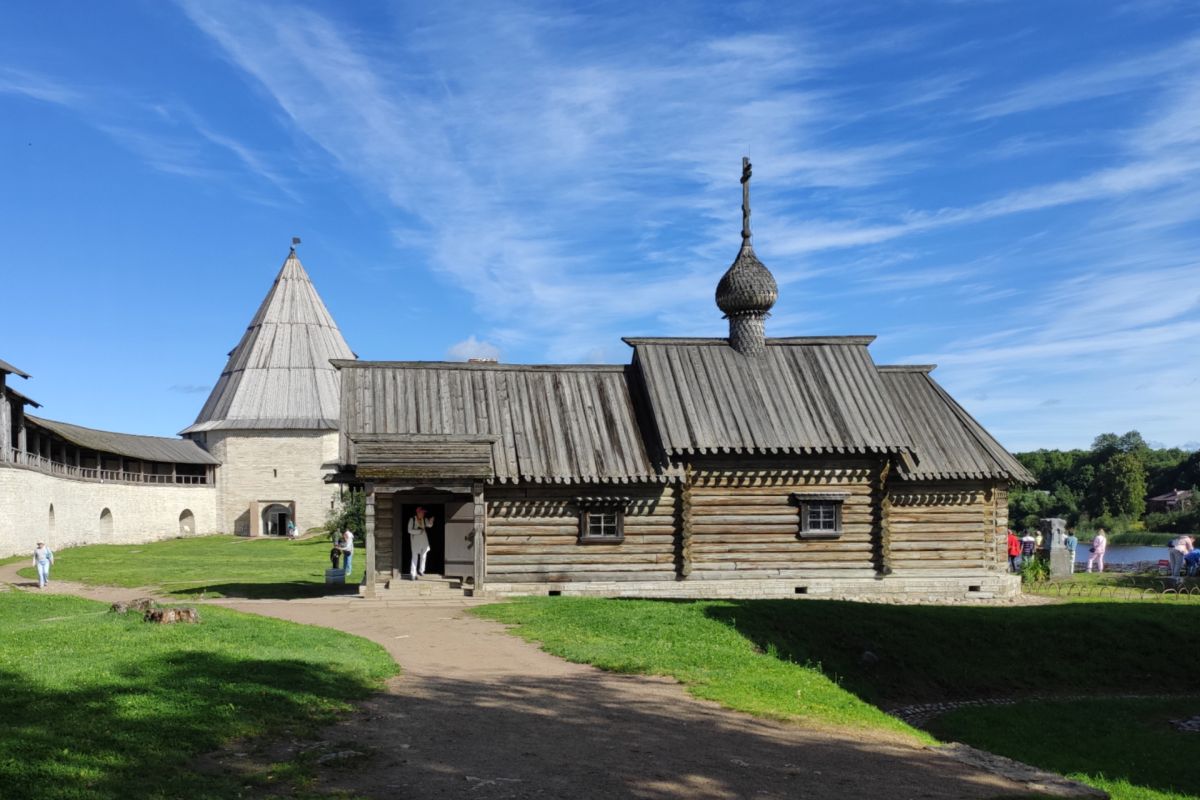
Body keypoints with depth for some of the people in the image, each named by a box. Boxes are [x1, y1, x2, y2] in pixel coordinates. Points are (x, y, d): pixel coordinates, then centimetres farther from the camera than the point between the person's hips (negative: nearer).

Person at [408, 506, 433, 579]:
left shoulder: (424, 519, 1)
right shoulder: (412, 520, -10)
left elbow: (429, 525, -15)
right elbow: (409, 530, -14)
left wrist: (431, 521, -36)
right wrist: (419, 531, -22)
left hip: (424, 539, 5)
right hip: (415, 540, -5)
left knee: (423, 555, 13)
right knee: (415, 556, -9)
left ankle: (421, 570, 31)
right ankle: (412, 574, -8)